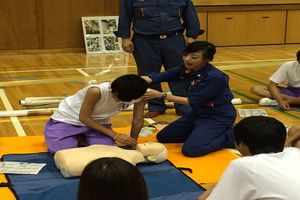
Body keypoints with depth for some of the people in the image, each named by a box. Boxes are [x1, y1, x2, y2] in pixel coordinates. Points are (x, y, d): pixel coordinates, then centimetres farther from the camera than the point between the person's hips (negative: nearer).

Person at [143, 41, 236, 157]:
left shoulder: (214, 77, -28)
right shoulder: (186, 70, -4)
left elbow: (192, 102, -27)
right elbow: (162, 76, -5)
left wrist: (161, 95, -28)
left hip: (218, 117, -8)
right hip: (198, 113, 8)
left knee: (190, 150, -24)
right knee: (162, 137, 10)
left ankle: (229, 136, -3)